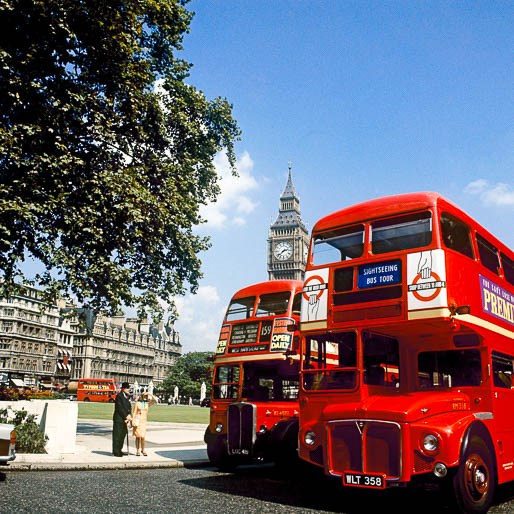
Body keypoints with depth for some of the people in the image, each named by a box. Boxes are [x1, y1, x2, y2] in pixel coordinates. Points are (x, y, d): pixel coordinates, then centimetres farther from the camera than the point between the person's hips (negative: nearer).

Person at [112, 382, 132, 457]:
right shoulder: (119, 396, -11)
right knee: (117, 435, -2)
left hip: (125, 419, 8)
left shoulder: (127, 396, 13)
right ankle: (116, 452, 5)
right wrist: (126, 416, -15)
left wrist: (129, 415, -5)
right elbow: (119, 408, -16)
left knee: (122, 435, 13)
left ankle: (119, 450, 23)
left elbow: (128, 407, 12)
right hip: (119, 418, -8)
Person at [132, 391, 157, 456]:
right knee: (138, 436, -1)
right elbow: (134, 413, 2)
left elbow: (156, 400, -3)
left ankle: (143, 450, 12)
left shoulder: (148, 404, 10)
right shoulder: (137, 403, 5)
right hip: (137, 421, -1)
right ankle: (137, 451, 10)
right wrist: (133, 421, -6)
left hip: (143, 422, 1)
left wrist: (150, 394, -3)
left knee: (143, 437, -6)